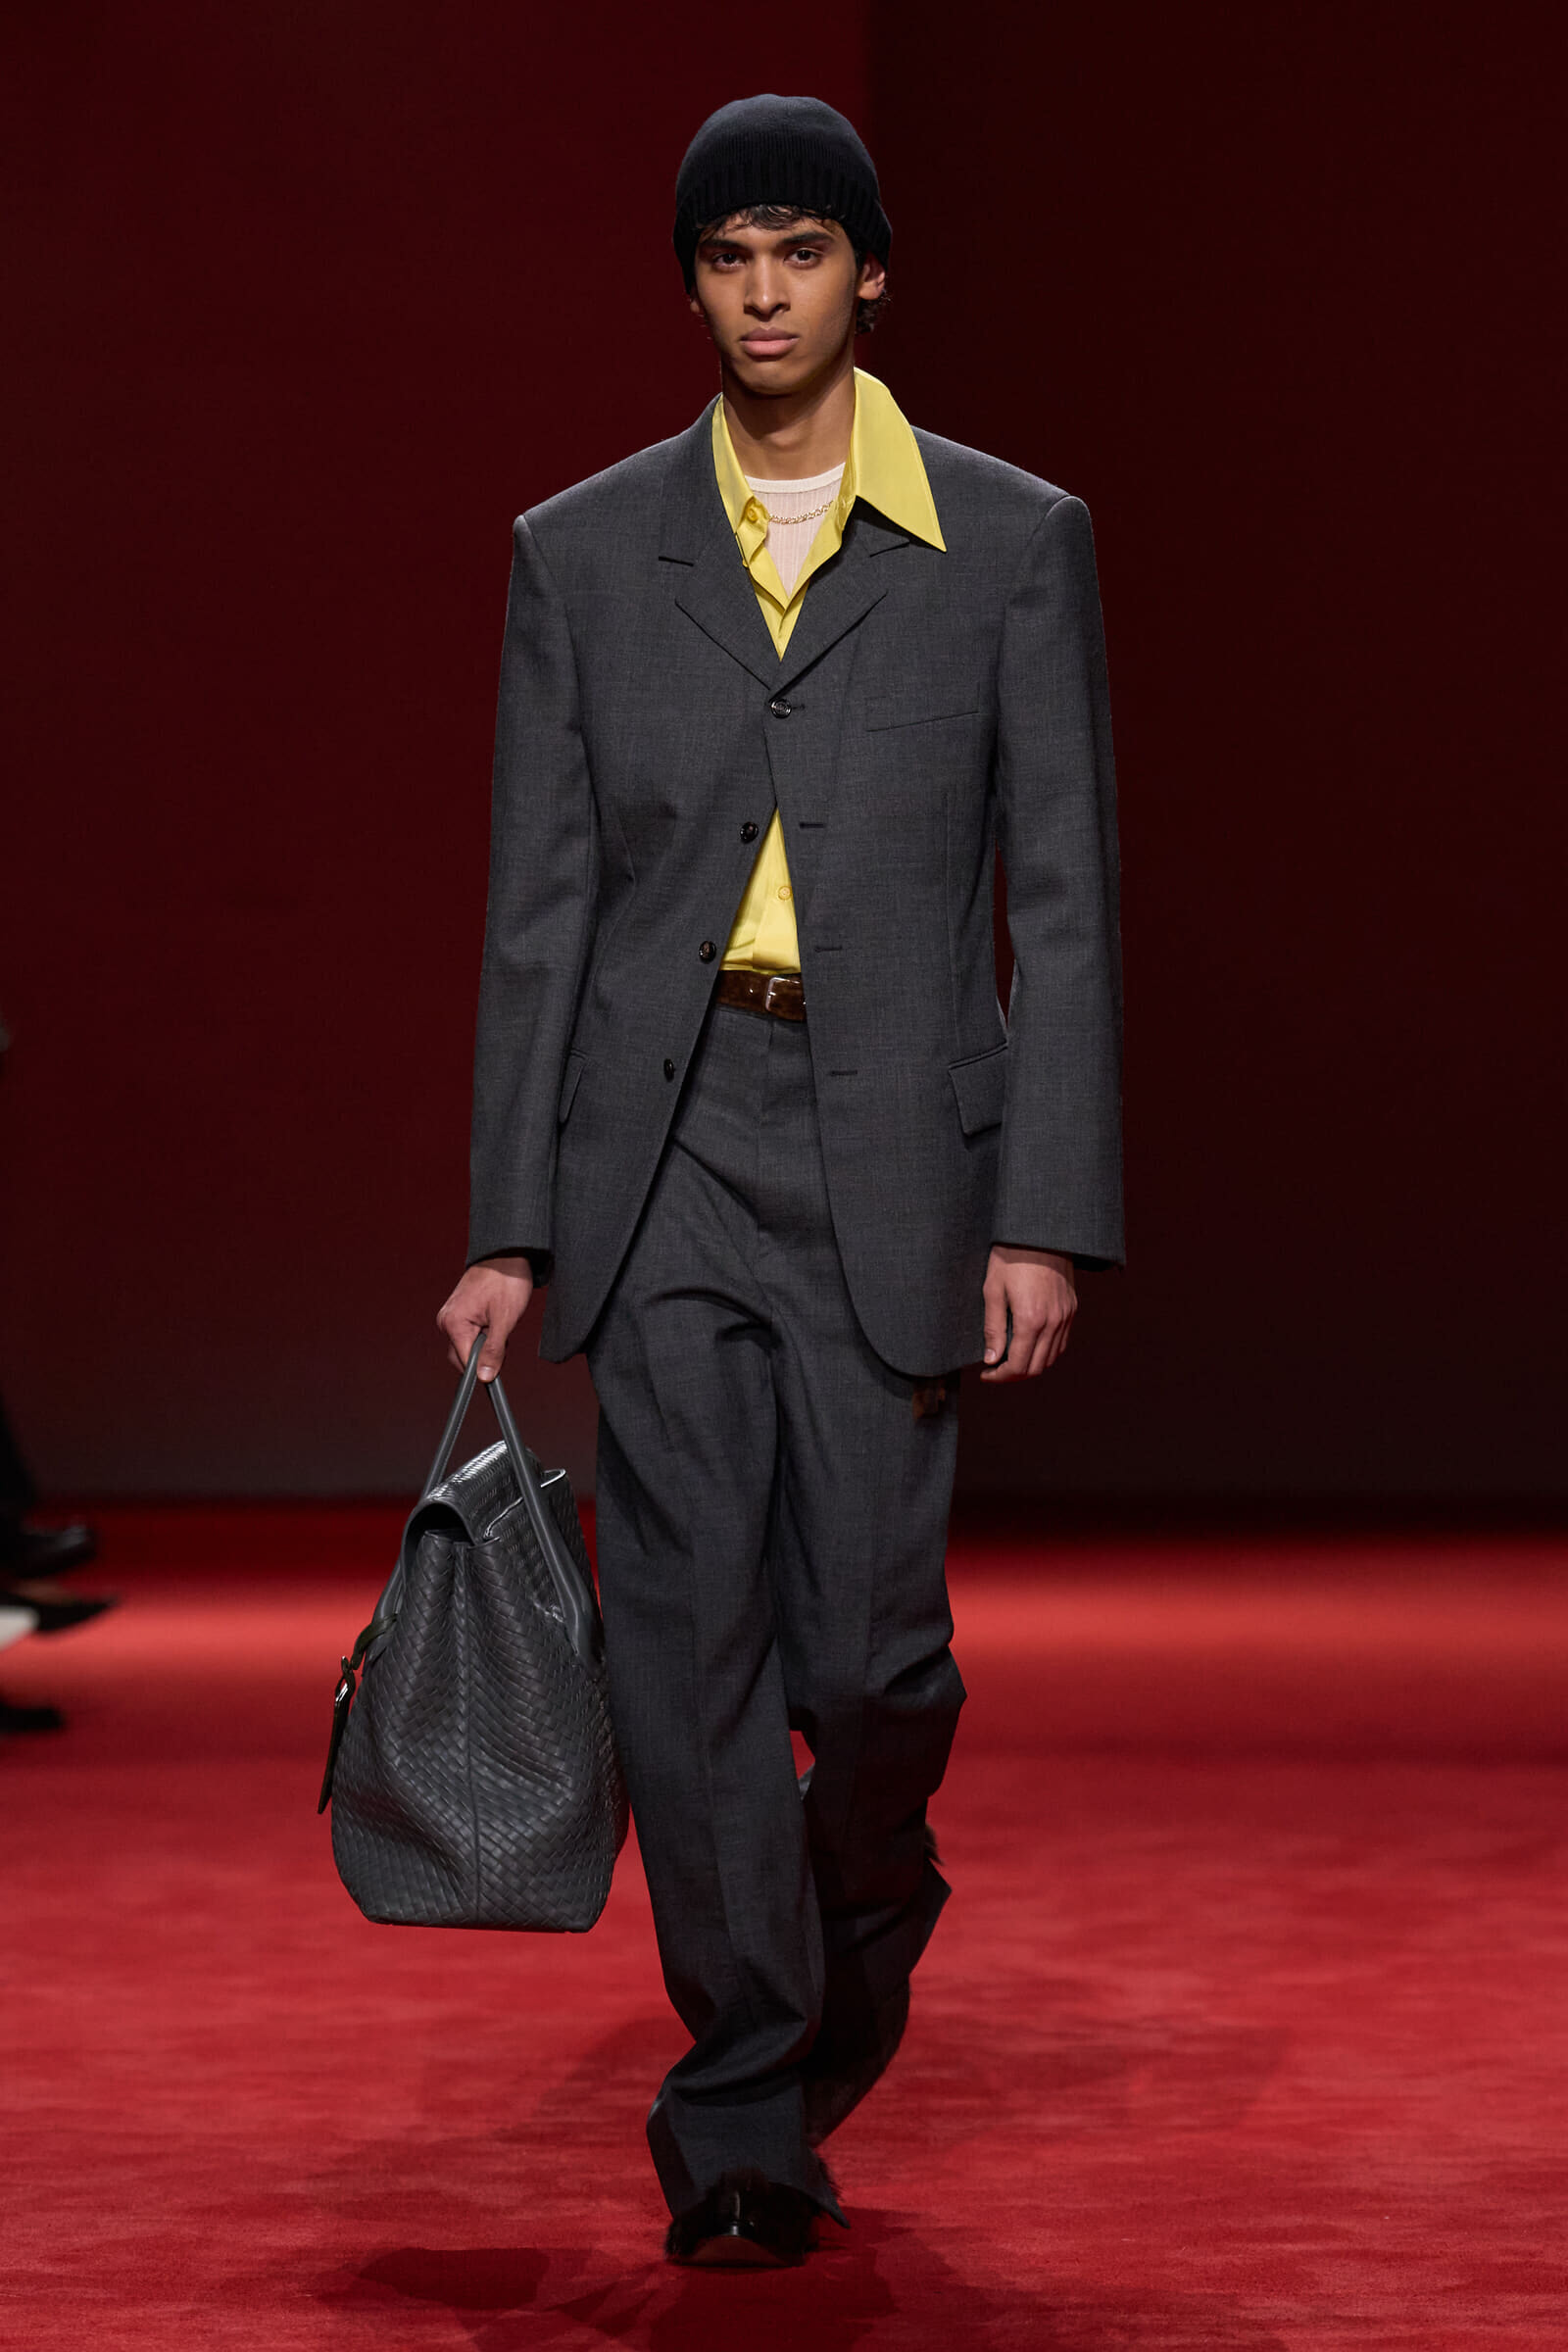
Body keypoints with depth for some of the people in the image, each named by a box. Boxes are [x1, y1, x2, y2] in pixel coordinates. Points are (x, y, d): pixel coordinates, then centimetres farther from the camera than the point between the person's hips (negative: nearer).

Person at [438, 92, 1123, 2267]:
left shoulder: (1012, 543, 4)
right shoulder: (582, 554, 9)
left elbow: (1064, 903, 1)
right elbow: (541, 908, 8)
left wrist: (1049, 1217, -6)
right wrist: (508, 1229, 3)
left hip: (892, 1149, -1)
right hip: (660, 1156, 1)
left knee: (866, 1642, -3)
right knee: (689, 1631, -4)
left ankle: (872, 1892, 32)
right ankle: (750, 2121, 6)